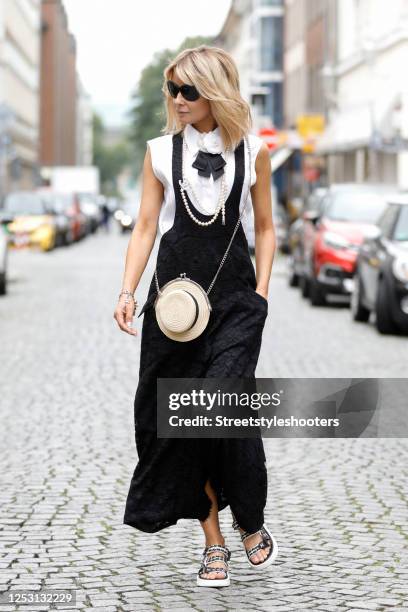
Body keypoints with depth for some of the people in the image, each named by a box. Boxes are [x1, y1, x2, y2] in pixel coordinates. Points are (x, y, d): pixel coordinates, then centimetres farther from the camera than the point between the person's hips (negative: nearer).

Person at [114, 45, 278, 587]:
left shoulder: (253, 151, 4)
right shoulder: (161, 151, 6)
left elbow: (265, 228, 10)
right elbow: (145, 226, 5)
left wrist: (261, 294, 1)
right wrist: (128, 291, -6)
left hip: (234, 294, -2)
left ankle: (252, 522, 6)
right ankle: (214, 541, 10)